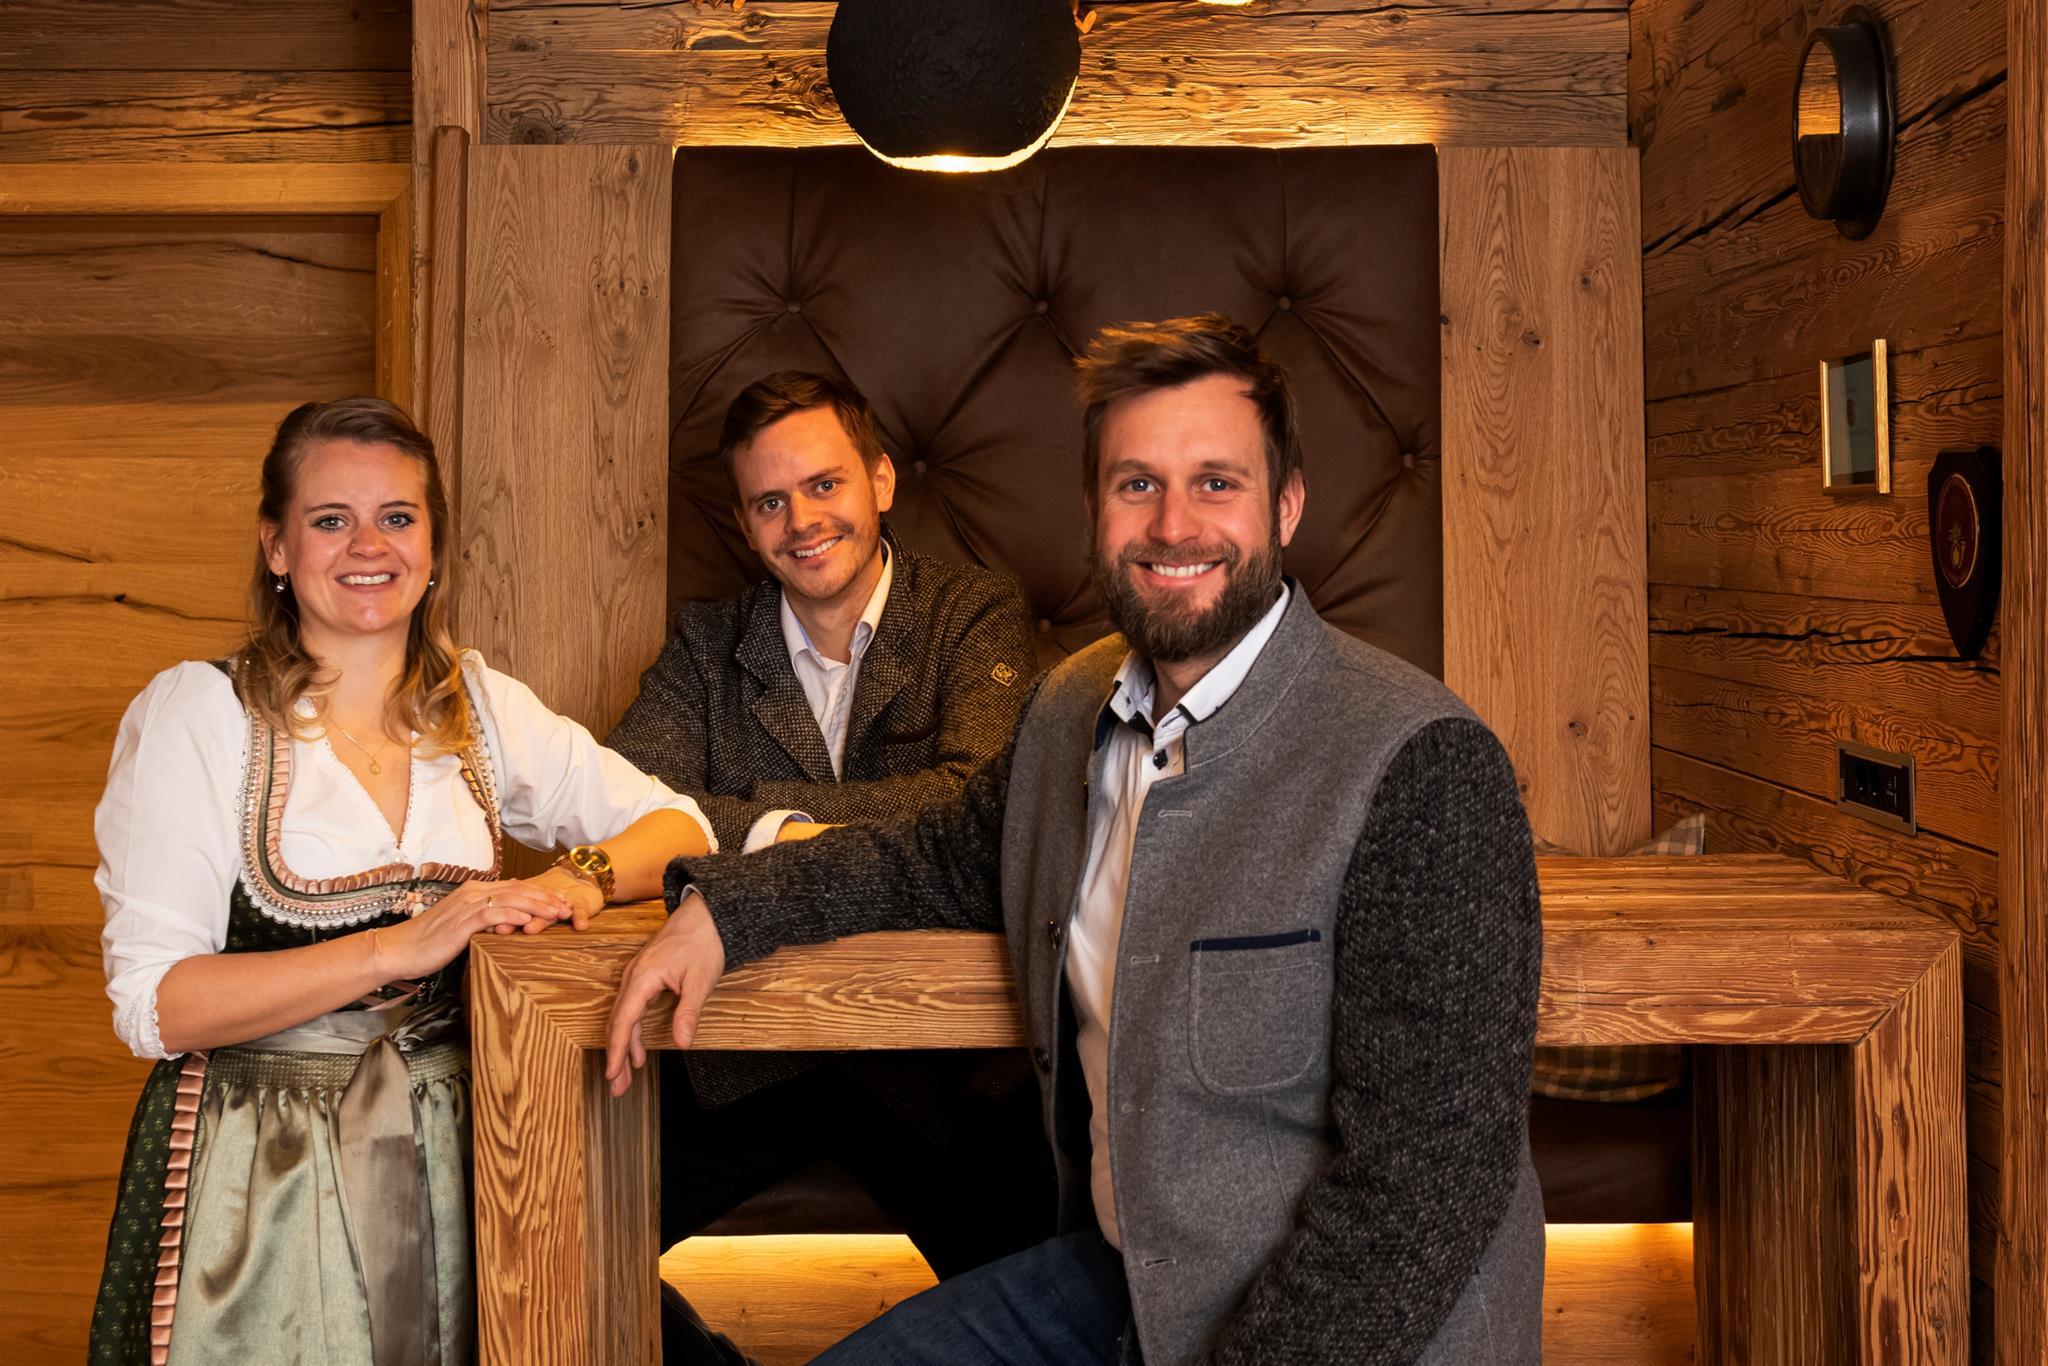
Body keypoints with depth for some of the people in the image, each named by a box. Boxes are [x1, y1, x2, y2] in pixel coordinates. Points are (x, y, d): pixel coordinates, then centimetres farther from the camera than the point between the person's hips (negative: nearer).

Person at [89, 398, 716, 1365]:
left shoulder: (481, 705, 6)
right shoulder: (195, 713, -8)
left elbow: (678, 826, 6)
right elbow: (152, 1003, -15)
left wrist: (584, 879, -16)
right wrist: (400, 947, -23)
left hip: (445, 1161, 4)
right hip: (258, 1181, -3)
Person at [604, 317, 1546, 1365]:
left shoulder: (1419, 769, -21)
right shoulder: (1071, 711, 4)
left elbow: (1429, 1176, -23)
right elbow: (947, 858, 23)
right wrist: (723, 909, 8)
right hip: (1116, 1276, 7)